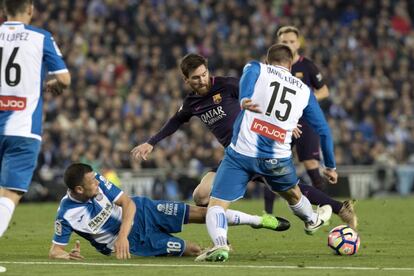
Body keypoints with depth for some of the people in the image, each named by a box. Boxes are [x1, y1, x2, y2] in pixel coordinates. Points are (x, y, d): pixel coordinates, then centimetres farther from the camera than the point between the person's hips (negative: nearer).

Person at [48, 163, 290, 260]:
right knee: (194, 250, -10)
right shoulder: (67, 215, -26)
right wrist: (67, 256, -41)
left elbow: (127, 203, -16)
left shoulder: (98, 181, -17)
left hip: (139, 212, 3)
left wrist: (121, 235, -31)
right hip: (135, 242, -3)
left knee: (200, 213, -5)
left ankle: (260, 221, 9)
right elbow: (55, 250, -18)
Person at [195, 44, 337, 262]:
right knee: (293, 195, 33)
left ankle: (220, 244, -27)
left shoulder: (256, 69, 9)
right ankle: (312, 221, 61)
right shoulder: (304, 91, 17)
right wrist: (330, 166, 33)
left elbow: (247, 80, -17)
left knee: (216, 205, 0)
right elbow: (323, 130, 22)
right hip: (278, 160, 3)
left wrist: (244, 101, -37)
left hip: (241, 152, -3)